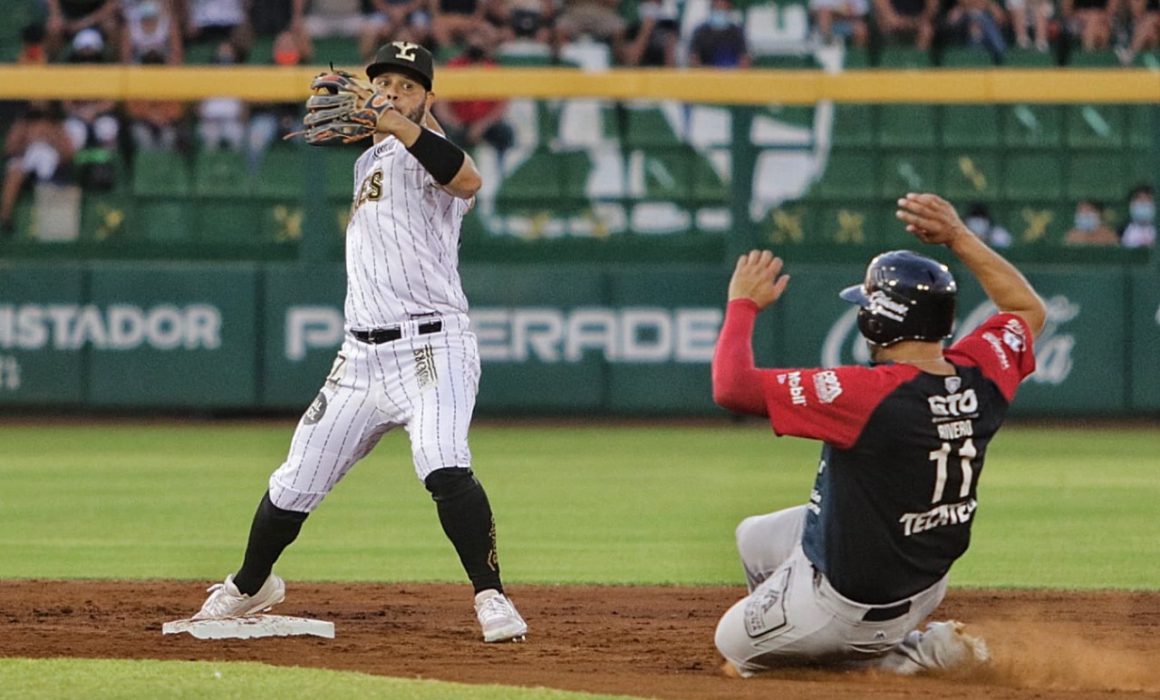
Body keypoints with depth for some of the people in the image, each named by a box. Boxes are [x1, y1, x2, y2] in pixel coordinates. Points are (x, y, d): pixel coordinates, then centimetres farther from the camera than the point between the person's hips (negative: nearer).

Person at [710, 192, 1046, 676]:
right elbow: (1028, 309, 9)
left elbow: (732, 387, -34)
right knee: (755, 538, 30)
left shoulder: (869, 394, -35)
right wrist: (959, 239, 3)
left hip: (847, 597, -8)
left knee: (733, 644, 20)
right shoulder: (980, 376, -14)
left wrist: (744, 304, -17)